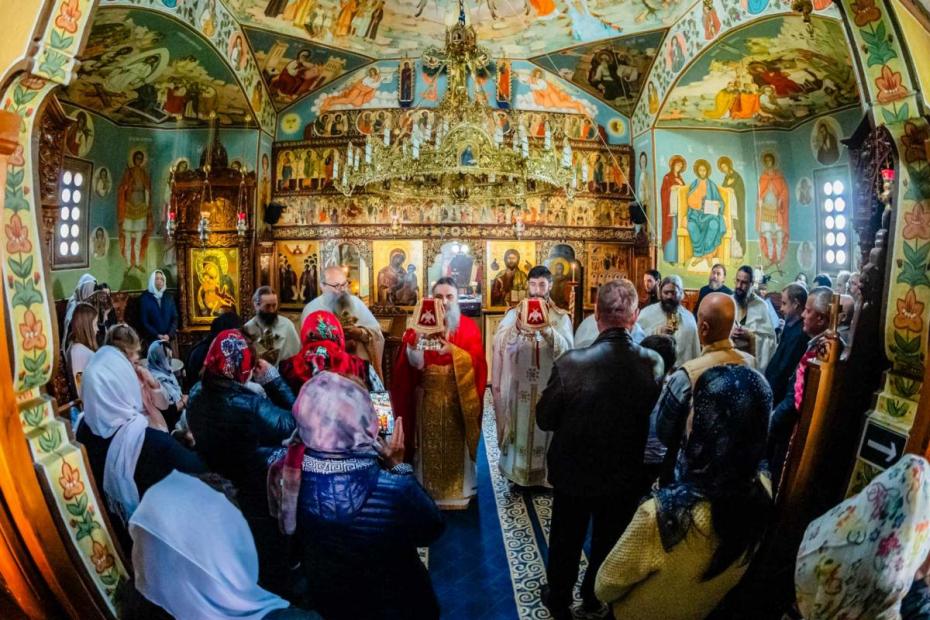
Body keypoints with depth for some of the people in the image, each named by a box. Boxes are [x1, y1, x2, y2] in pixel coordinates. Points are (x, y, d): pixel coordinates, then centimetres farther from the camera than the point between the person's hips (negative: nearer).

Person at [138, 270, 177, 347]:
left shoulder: (168, 297, 9)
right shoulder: (145, 298, 1)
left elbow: (175, 318, 7)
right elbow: (144, 322, -3)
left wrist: (169, 335, -8)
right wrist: (157, 335, -13)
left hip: (168, 339, 2)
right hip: (152, 340, -2)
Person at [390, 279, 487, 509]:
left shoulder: (468, 327, 1)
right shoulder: (420, 323, 2)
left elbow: (477, 362, -11)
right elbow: (409, 362, -10)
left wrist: (453, 351, -26)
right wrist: (415, 342, -29)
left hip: (458, 399, 0)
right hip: (428, 398, 0)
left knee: (456, 445, 8)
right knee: (430, 446, 6)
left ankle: (458, 491, 25)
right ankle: (429, 491, 22)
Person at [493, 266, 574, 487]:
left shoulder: (561, 317, 1)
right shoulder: (515, 313, 1)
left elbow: (566, 350, -13)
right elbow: (500, 344, -11)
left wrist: (547, 330, -28)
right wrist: (517, 327, -29)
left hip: (549, 386, 0)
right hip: (520, 385, 0)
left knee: (545, 428, 7)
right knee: (520, 427, 6)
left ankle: (545, 473, 23)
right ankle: (518, 472, 21)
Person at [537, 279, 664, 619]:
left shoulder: (570, 363, -28)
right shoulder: (653, 364, -21)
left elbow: (544, 419, -15)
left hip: (573, 471, -2)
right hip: (625, 475, 2)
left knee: (566, 541, 23)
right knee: (609, 541, 27)